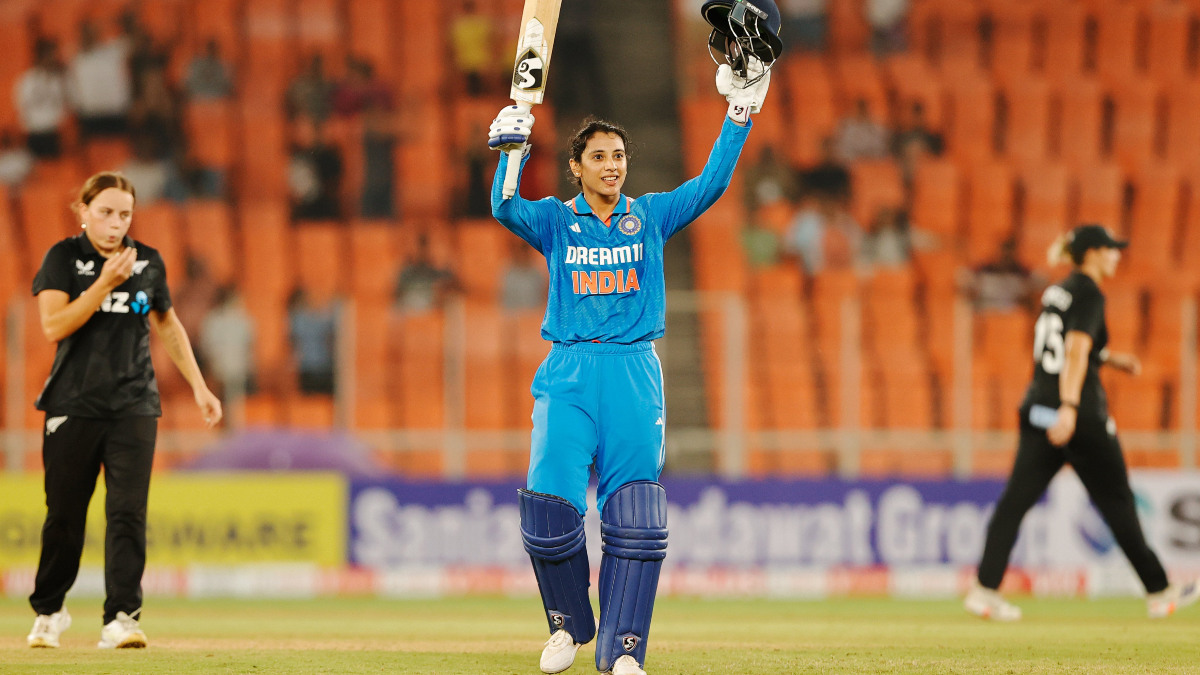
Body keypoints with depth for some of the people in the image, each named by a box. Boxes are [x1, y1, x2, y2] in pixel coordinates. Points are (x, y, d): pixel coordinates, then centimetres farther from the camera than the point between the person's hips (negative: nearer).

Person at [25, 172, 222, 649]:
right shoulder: (64, 257, -1)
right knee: (64, 515, 3)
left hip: (134, 404, 2)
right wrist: (106, 283, -19)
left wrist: (198, 386, 16)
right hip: (73, 405, -2)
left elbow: (168, 327, 20)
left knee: (128, 511, -10)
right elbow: (53, 326, -13)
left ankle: (121, 618, -11)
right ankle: (48, 611, 21)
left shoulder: (148, 262, 8)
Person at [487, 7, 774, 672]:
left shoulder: (651, 217, 11)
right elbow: (506, 208, -11)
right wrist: (509, 150, -27)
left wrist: (740, 113, -9)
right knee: (548, 505, -14)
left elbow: (710, 185, 0)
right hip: (569, 376, -1)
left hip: (634, 374, 1)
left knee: (635, 518, -8)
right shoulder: (555, 220, 8)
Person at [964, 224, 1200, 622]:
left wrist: (1110, 360, 26)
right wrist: (1070, 407, -30)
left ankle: (984, 589, -12)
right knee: (1116, 500, 3)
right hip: (1081, 416, -7)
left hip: (1038, 408, 7)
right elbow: (1076, 352, -22)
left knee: (1017, 497, -1)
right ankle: (1158, 593, 12)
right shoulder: (1089, 294, -10)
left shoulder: (1056, 292, 16)